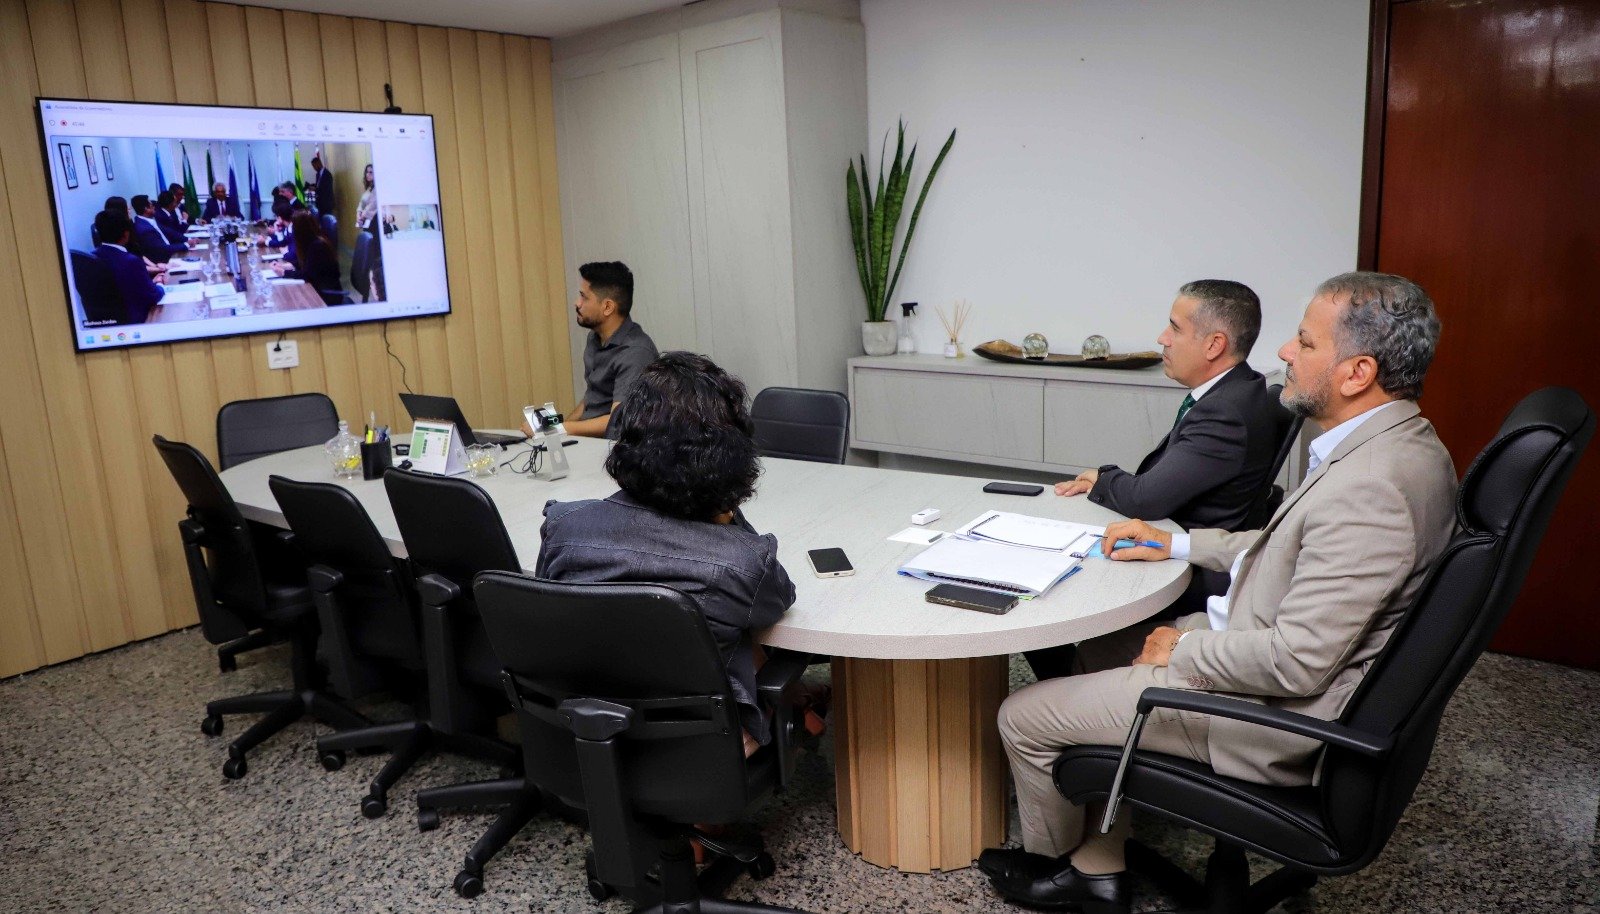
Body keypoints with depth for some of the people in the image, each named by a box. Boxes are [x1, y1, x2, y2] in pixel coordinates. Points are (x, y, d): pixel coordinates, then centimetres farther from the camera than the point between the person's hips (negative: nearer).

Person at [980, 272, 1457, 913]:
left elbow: (1298, 663, -29)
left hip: (1276, 713, -11)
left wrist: (1182, 651, -13)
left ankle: (1048, 856, 31)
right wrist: (1178, 543, 11)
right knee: (1100, 649, 20)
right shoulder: (1393, 442, 3)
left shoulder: (1368, 486, -31)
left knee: (1024, 716, -3)